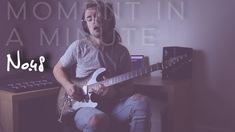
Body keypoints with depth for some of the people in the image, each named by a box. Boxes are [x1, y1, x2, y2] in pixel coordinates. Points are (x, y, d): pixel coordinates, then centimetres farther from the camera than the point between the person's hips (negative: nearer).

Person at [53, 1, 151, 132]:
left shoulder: (121, 52, 4)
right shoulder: (79, 46, 0)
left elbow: (128, 87, 8)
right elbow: (58, 69, 14)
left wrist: (115, 91, -14)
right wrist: (68, 86, -5)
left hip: (113, 106, 3)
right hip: (85, 106, -3)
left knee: (141, 102, -28)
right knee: (98, 120, -40)